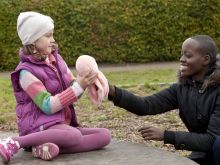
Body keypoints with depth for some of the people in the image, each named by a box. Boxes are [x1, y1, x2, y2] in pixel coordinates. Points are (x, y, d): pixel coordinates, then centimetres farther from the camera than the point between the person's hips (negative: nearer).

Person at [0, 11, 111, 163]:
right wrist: (79, 86, -22)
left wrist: (83, 82, -11)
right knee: (74, 136, -37)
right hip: (42, 126, -8)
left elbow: (72, 94, 12)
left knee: (105, 135, -12)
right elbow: (47, 106, -19)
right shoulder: (26, 72, -12)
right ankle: (14, 143, -25)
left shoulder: (56, 59, 9)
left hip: (62, 124, 8)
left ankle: (48, 148, -23)